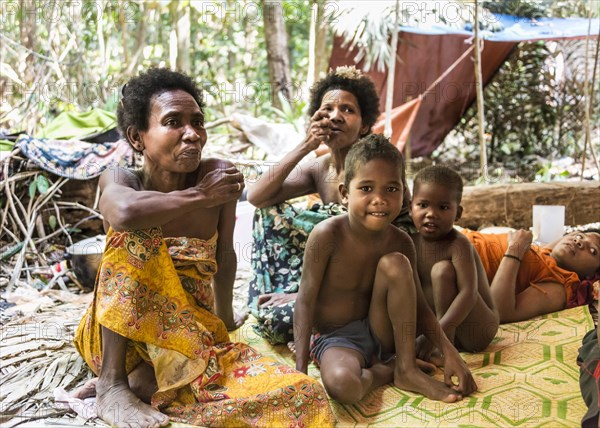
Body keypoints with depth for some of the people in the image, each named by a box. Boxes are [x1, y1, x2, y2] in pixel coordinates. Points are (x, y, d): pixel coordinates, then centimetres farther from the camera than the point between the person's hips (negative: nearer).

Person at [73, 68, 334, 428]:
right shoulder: (119, 180, -9)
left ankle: (142, 380, -12)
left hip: (193, 337, 3)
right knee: (137, 234, -29)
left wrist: (224, 320, 21)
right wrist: (199, 196, -22)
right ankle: (111, 380, -21)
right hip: (118, 336, -3)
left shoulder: (221, 175, -4)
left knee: (304, 399, -18)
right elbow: (125, 212, -37)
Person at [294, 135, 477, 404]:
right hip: (335, 339, -4)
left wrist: (449, 353, -14)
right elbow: (306, 301, -18)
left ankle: (407, 370, -14)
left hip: (379, 332, 5)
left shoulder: (400, 243, -7)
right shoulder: (328, 235, -20)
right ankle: (384, 371, -4)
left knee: (395, 262, -22)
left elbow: (419, 306, -1)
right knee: (342, 385, -40)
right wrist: (300, 370, -24)